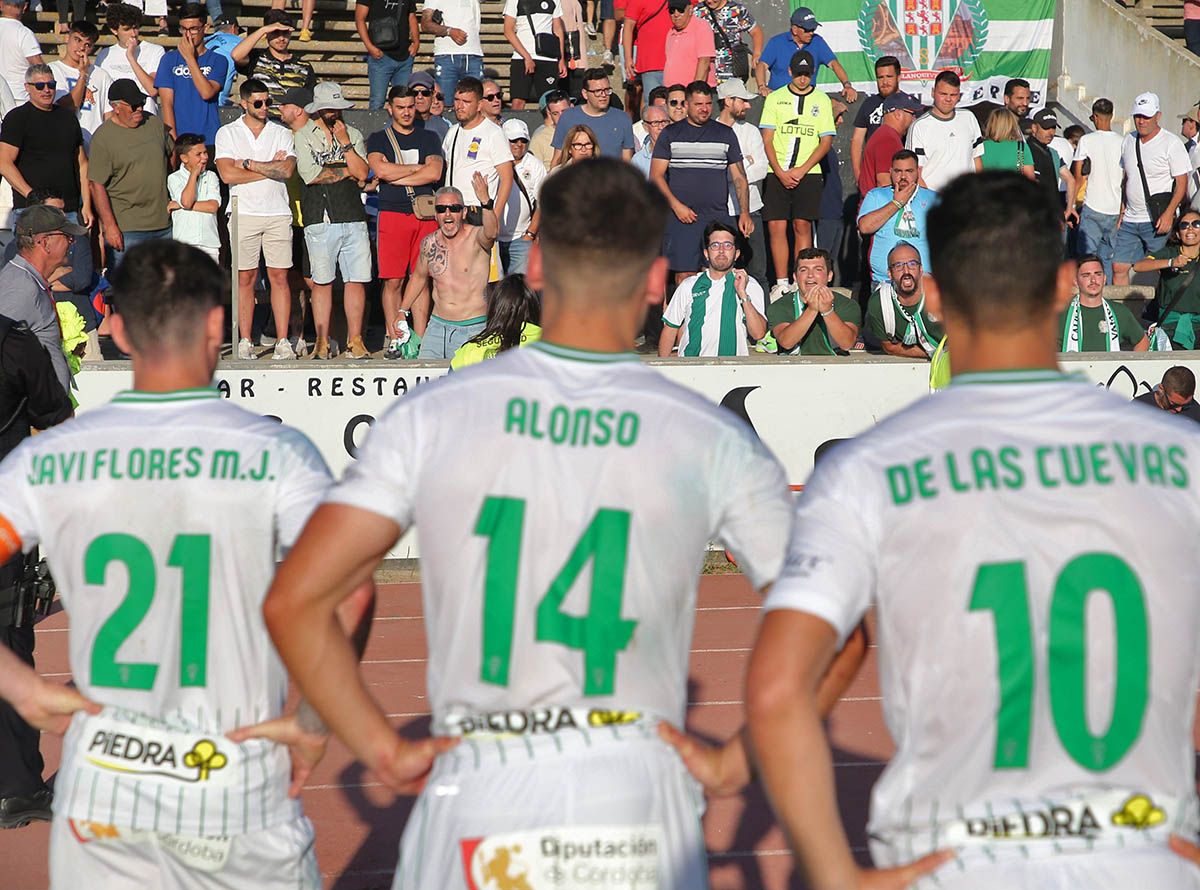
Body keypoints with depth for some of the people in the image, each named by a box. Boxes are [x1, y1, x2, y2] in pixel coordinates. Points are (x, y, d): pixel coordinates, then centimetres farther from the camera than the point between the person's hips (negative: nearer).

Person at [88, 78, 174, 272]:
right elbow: (97, 186, -11)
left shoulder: (155, 123, 9)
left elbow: (172, 154, 26)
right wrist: (110, 226, -16)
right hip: (126, 229, -6)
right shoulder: (103, 138, -8)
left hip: (163, 225, 6)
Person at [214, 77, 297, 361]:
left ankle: (282, 342, 0)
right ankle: (245, 342, 4)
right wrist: (270, 168, -4)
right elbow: (228, 175, -8)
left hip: (278, 212, 1)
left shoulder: (282, 133, 11)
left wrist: (248, 163, -6)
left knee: (279, 276, -1)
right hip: (244, 212, -1)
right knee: (246, 277, 0)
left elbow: (287, 170, -5)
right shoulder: (227, 133, 6)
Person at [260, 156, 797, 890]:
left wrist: (384, 749, 2)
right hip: (639, 798, 0)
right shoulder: (716, 442, -3)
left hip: (477, 800, 0)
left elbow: (293, 602, -5)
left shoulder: (433, 417, -2)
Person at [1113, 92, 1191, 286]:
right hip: (1129, 220, 6)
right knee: (1118, 267, 4)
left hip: (1156, 221, -6)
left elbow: (1182, 182, -10)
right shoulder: (1129, 141, 10)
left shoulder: (1171, 143, -8)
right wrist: (1122, 208, 14)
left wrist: (1169, 214, -19)